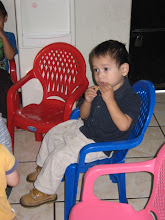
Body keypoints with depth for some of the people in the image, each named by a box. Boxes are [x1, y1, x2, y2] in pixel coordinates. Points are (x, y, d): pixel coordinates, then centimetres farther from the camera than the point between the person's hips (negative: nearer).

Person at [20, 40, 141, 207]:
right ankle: (43, 169, 43)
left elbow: (123, 125, -36)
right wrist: (87, 101, -19)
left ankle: (44, 191, 9)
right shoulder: (98, 89, -3)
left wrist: (110, 100, -38)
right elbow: (84, 115, 4)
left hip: (100, 144, -9)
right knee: (53, 133, 20)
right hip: (84, 128, 9)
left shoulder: (131, 98, -24)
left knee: (59, 156, -15)